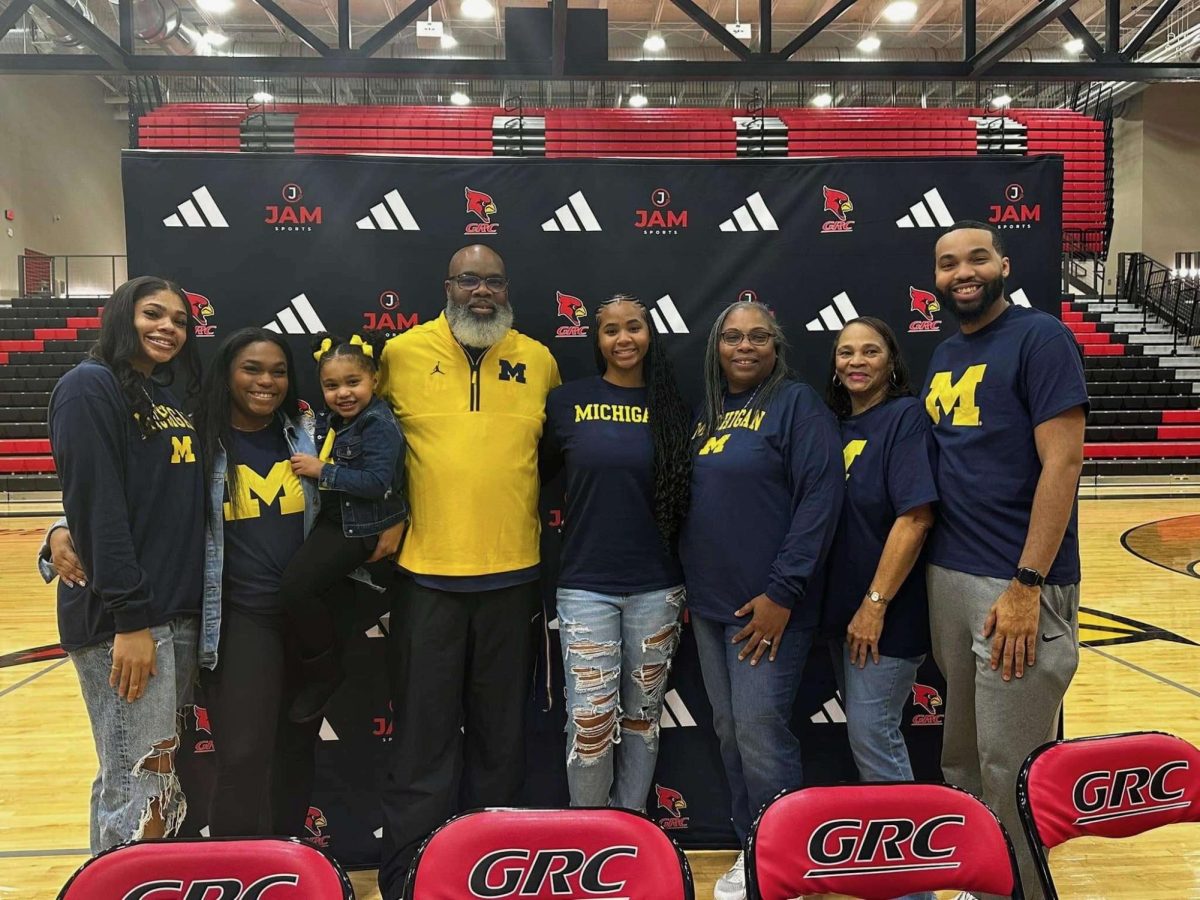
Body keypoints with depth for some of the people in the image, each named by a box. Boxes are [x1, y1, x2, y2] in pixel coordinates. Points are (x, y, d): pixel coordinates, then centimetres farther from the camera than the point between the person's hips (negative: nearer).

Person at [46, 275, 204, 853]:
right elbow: (95, 508, -15)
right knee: (138, 788, -3)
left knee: (163, 778, 14)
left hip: (181, 612, 8)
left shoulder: (174, 398, 17)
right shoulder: (90, 387, -6)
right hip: (121, 620, -8)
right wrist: (130, 619, -19)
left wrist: (190, 605, 10)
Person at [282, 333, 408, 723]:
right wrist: (305, 464, -3)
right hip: (334, 517, 9)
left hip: (361, 526, -9)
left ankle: (325, 673, 3)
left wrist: (321, 471, -22)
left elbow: (376, 483, -26)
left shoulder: (379, 424, -18)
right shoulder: (330, 420, 8)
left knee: (295, 586, -17)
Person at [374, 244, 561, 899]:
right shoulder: (402, 352, -1)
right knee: (424, 734, 7)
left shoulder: (540, 361, 5)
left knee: (502, 733, 16)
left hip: (512, 573, 2)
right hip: (426, 572, -2)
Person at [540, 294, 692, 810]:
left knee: (643, 714, 13)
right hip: (586, 584, -1)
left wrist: (690, 575, 7)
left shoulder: (671, 407, 4)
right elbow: (538, 472, 9)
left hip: (657, 586, 2)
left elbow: (687, 494, 10)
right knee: (590, 720, -2)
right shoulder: (567, 401, 0)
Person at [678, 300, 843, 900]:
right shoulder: (707, 414, 13)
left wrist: (783, 591, -18)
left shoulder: (797, 403, -6)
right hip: (708, 603, 7)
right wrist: (688, 583, 11)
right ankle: (751, 852, 30)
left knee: (760, 730, -4)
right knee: (728, 732, 13)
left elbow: (821, 497, -15)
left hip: (767, 604, -7)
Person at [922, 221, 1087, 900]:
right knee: (962, 756, 17)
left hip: (1018, 584, -7)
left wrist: (1026, 585, -19)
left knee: (1012, 770, 3)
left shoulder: (1040, 337, -8)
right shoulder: (944, 357, 14)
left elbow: (1063, 463, -15)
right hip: (947, 576, 7)